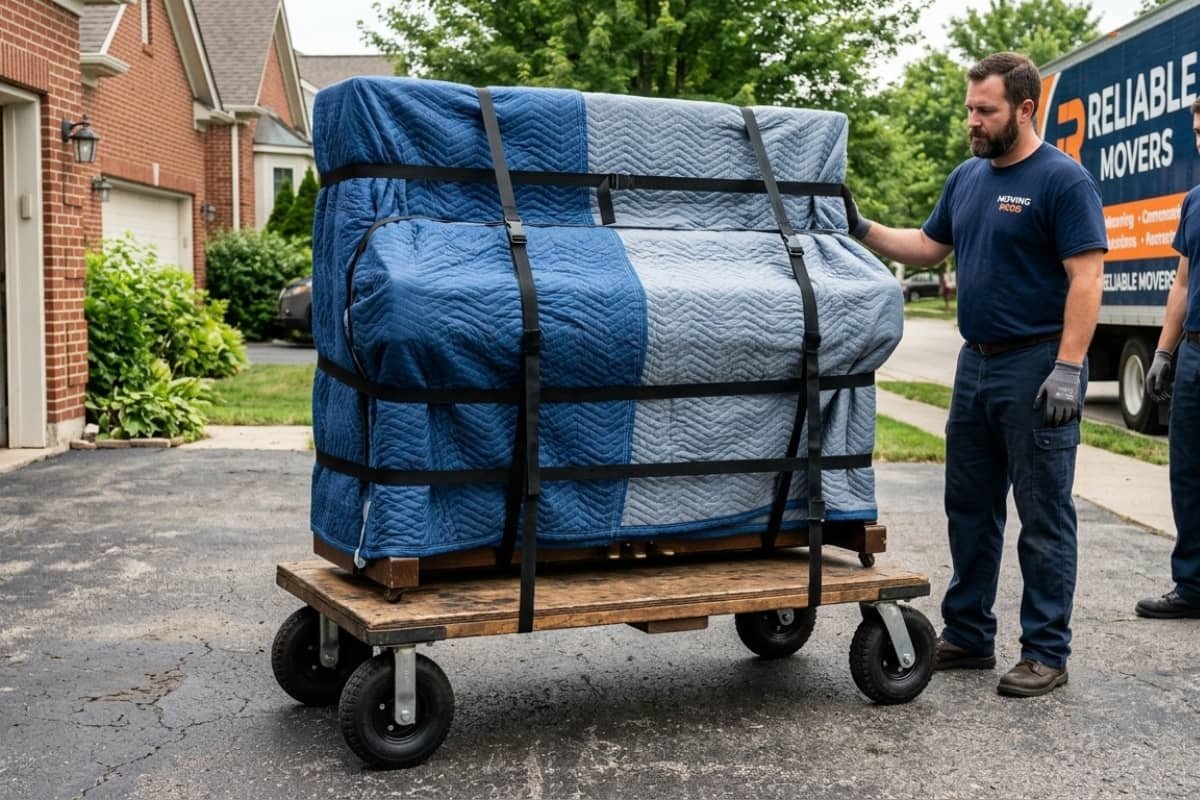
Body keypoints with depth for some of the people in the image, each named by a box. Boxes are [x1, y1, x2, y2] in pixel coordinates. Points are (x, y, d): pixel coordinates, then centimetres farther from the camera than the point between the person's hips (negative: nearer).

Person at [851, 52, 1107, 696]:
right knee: (970, 508, 14)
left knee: (1043, 517, -1)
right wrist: (864, 231, 7)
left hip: (1037, 368, -8)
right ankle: (967, 636, 25)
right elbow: (927, 247, 21)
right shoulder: (967, 177, 12)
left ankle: (1046, 653, 8)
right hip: (976, 363, 8)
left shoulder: (1062, 180, -11)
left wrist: (1067, 367, -22)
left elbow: (1086, 279, -16)